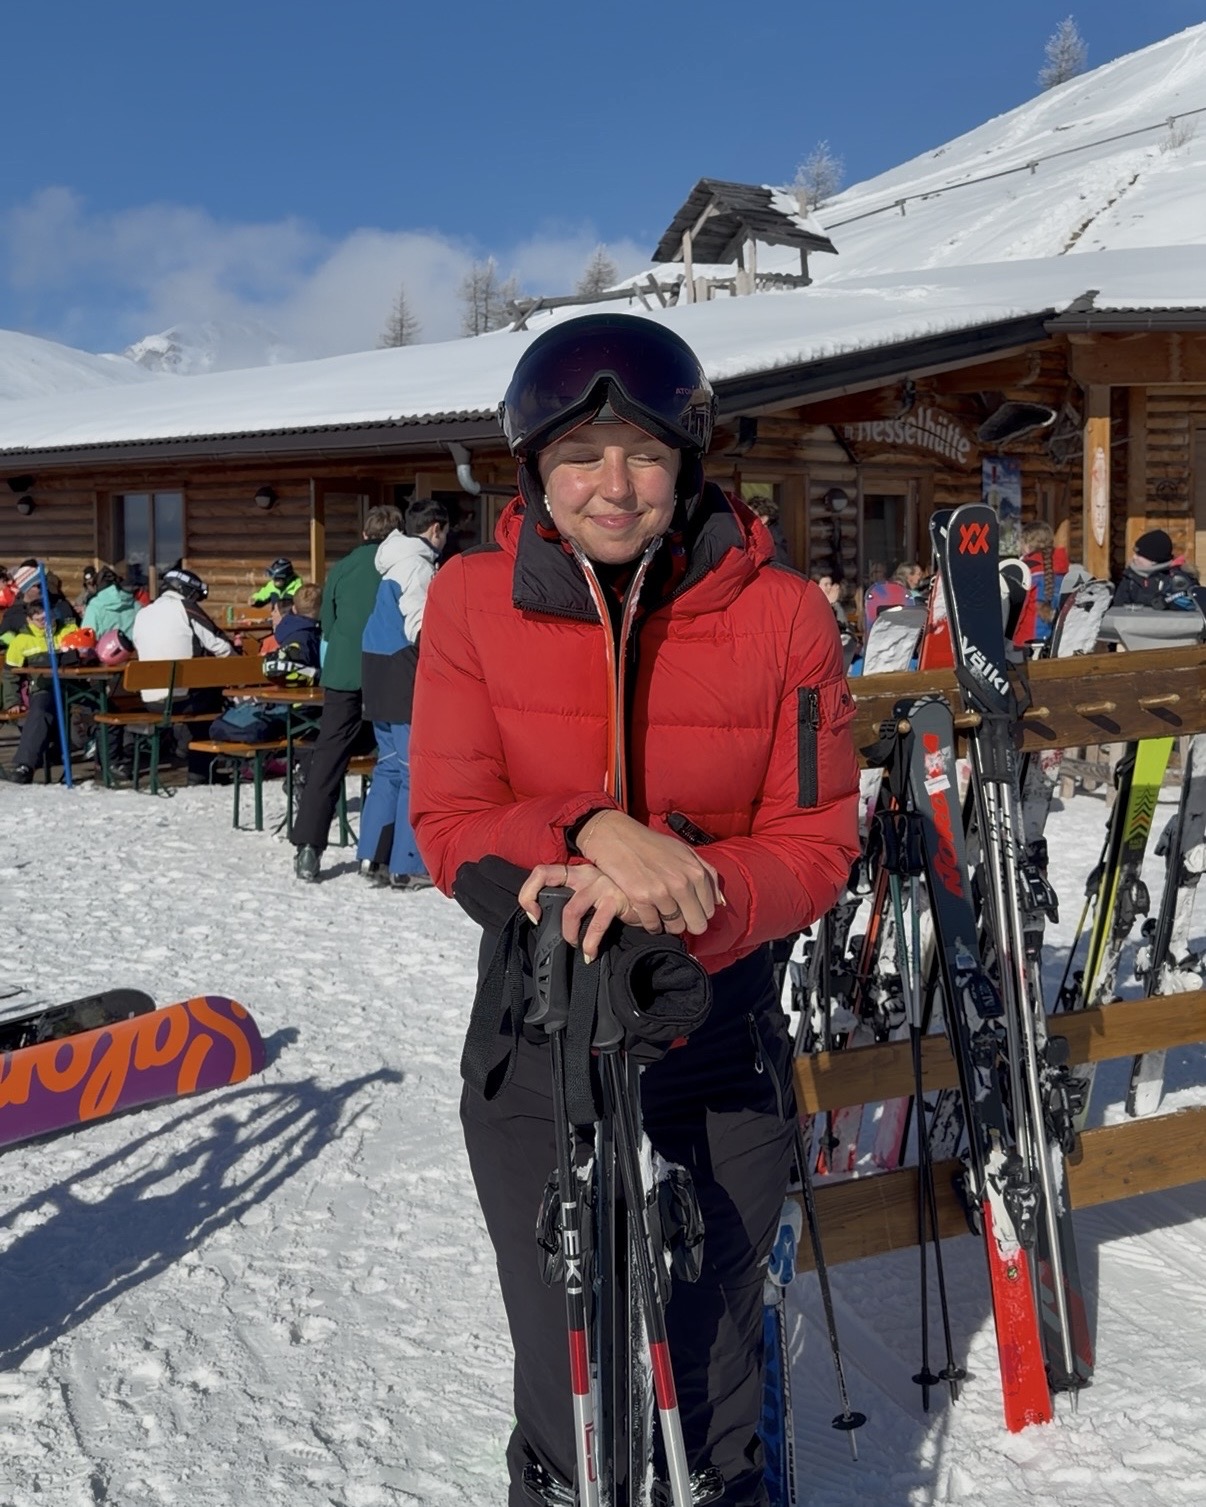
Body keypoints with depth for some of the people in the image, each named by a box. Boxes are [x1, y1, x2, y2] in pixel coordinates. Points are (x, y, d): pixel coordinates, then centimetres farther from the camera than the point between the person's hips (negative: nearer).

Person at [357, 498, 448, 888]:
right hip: (405, 676, -10)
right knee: (416, 771, -6)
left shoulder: (394, 561, 16)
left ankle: (373, 856, 16)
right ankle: (408, 866, -4)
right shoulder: (419, 566, -12)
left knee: (389, 765, 14)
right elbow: (420, 629, -18)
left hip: (378, 674, 10)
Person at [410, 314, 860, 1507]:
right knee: (564, 1379, 14)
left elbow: (816, 847, -9)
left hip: (719, 1037, 0)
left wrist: (680, 894, -28)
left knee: (714, 1361, 16)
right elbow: (450, 826, -8)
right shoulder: (473, 601, -7)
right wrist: (593, 832, -27)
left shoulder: (781, 614, -9)